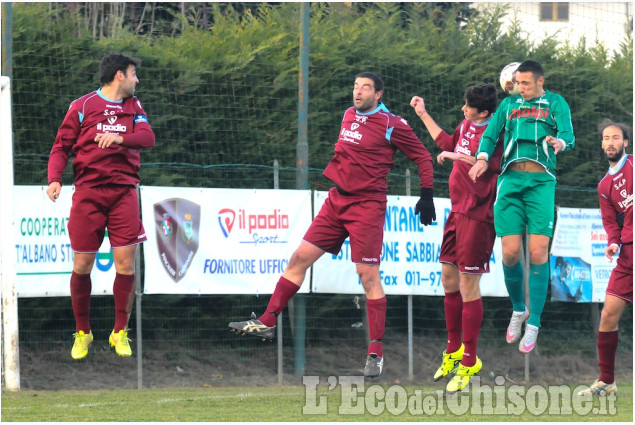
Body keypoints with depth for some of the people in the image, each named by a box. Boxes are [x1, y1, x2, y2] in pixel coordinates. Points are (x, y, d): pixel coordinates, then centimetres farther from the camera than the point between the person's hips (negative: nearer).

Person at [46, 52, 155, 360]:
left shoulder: (134, 106, 15)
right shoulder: (82, 106, 4)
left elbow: (148, 138, 0)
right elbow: (61, 146, 3)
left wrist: (119, 138, -20)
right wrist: (54, 179, -14)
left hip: (124, 193, 2)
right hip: (88, 192, -2)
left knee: (126, 265, -4)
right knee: (82, 266, -2)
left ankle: (120, 333, 9)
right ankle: (82, 332, 14)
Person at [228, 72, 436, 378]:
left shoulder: (391, 125, -7)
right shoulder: (349, 115, 12)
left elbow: (422, 156, -2)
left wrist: (426, 194, -7)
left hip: (368, 206, -7)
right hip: (337, 201, 7)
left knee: (368, 275, -10)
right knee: (300, 257, 2)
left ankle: (376, 352, -7)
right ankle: (267, 322, 8)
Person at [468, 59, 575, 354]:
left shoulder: (555, 103, 12)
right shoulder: (509, 104, 19)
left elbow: (568, 135, -2)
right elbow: (490, 134, 13)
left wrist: (560, 142, -27)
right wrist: (482, 158, -9)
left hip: (541, 181, -2)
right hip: (511, 179, 2)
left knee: (538, 253, -11)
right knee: (510, 253, -6)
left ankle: (533, 325, -4)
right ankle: (518, 310, 19)